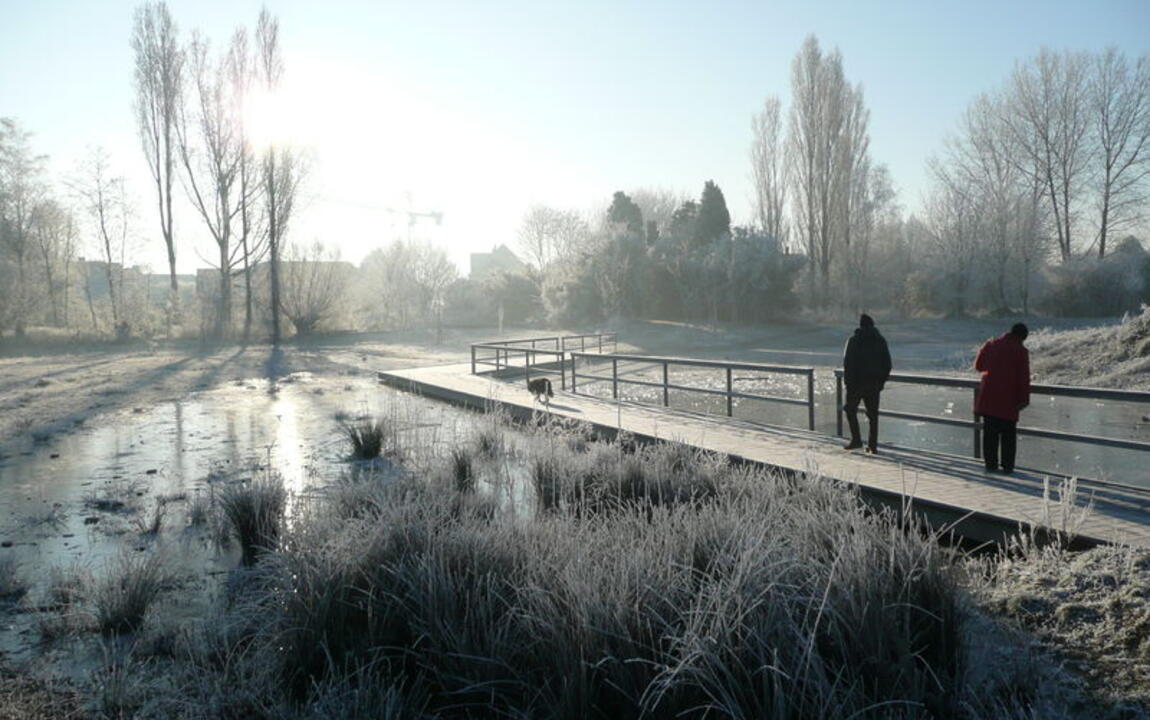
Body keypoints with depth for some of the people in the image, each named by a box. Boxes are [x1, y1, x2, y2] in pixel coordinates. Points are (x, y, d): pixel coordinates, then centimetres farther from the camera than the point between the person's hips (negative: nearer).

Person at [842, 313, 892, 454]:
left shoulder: (854, 340, -7)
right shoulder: (881, 340, 5)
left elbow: (847, 363, -10)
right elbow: (887, 363, 6)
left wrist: (848, 382, -4)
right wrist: (881, 380, 13)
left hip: (857, 383, -3)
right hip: (874, 384, 3)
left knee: (851, 410, 11)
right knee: (873, 414, 7)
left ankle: (856, 440, 4)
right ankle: (872, 446, 6)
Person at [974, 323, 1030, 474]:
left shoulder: (990, 344, 4)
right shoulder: (1021, 351, -6)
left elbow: (978, 365, 14)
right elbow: (1024, 377, -8)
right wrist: (1024, 398, -3)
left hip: (988, 396, 3)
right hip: (1008, 399, -3)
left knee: (990, 432, 8)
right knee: (1008, 434, 6)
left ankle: (990, 464, 10)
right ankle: (1007, 466, 7)